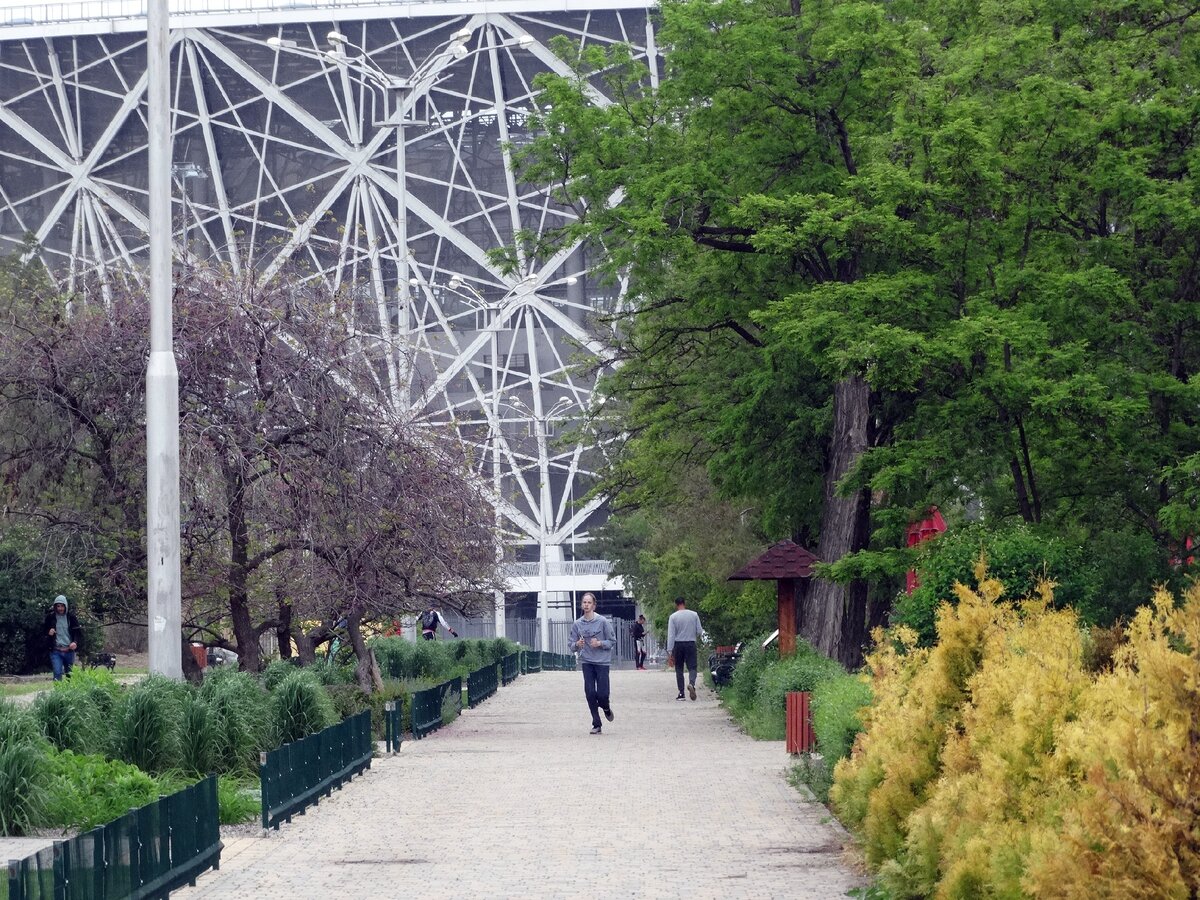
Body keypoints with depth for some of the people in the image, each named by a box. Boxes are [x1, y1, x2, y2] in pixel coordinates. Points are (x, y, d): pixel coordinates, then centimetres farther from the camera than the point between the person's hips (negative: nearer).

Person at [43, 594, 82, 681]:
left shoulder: (71, 617, 1)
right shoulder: (50, 617, 1)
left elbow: (78, 632, 2)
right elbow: (43, 628, 16)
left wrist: (75, 642, -17)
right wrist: (48, 631, -8)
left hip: (69, 650, 1)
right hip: (56, 651, -1)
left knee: (70, 675, 9)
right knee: (57, 674, -15)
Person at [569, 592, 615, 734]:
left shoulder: (602, 621, -6)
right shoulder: (577, 624, 2)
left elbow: (612, 641, 0)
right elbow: (572, 646, 7)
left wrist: (600, 643, -17)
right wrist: (577, 645, -16)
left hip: (602, 661, -2)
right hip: (586, 662, 2)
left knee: (602, 694, -7)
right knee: (590, 693, -3)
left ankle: (606, 708, 30)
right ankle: (596, 724, 7)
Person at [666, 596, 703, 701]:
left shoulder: (673, 617, -4)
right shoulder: (694, 615, 1)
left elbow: (671, 635, -7)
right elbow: (699, 631, 3)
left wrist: (669, 650, -7)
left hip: (678, 645, -1)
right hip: (691, 644, 1)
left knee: (679, 669, 7)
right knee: (692, 667, 0)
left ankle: (681, 693, 4)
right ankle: (691, 683, -30)